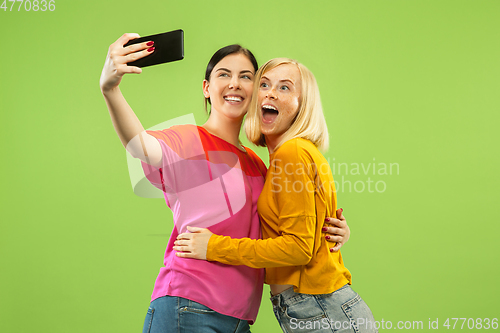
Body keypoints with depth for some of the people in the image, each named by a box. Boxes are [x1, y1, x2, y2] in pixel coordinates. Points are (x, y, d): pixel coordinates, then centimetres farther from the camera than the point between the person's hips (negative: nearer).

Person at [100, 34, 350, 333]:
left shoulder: (256, 165, 16)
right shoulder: (189, 140, -3)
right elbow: (141, 145, -25)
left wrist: (332, 230, 2)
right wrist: (110, 89, -44)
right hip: (188, 309, -6)